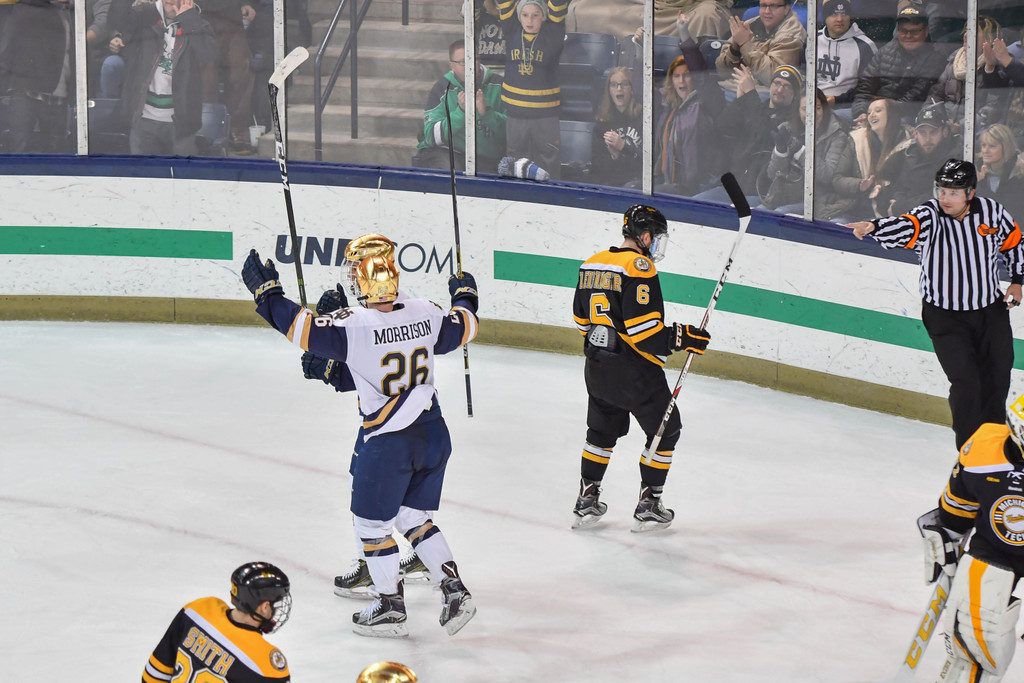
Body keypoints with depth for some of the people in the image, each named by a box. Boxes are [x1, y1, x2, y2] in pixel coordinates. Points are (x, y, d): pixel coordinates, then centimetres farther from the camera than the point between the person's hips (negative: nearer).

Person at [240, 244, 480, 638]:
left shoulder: (352, 326, -19)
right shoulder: (425, 313, -3)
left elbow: (301, 329, -17)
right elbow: (465, 327, 14)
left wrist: (266, 291, -3)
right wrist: (464, 294, 35)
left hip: (389, 443, -6)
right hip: (434, 435, 6)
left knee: (372, 523, 13)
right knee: (414, 518, 22)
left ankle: (390, 608, 21)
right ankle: (455, 591, 14)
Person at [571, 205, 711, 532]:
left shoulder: (592, 264, 8)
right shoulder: (639, 267, -17)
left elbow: (582, 320, 16)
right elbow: (643, 327, -24)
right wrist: (682, 337, -16)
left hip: (596, 367, 8)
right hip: (634, 370, -8)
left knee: (602, 430, 24)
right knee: (665, 430, 9)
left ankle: (587, 502, 26)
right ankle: (648, 506, 9)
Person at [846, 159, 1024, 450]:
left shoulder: (991, 211, -9)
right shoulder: (929, 216, -18)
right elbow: (906, 227, -39)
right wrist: (874, 227, -59)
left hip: (991, 311, 3)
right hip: (945, 315, -3)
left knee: (997, 379, 12)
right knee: (965, 382, -12)